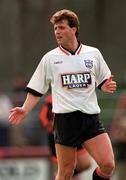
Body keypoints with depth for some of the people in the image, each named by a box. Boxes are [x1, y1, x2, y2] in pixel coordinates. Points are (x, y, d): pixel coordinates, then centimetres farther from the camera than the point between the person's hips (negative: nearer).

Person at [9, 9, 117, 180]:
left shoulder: (93, 53, 8)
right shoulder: (49, 58, 5)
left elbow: (103, 82, 18)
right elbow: (36, 90, 9)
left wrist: (107, 86, -4)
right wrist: (25, 110, -6)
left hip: (91, 117, 1)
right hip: (65, 119, -1)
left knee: (108, 165, -12)